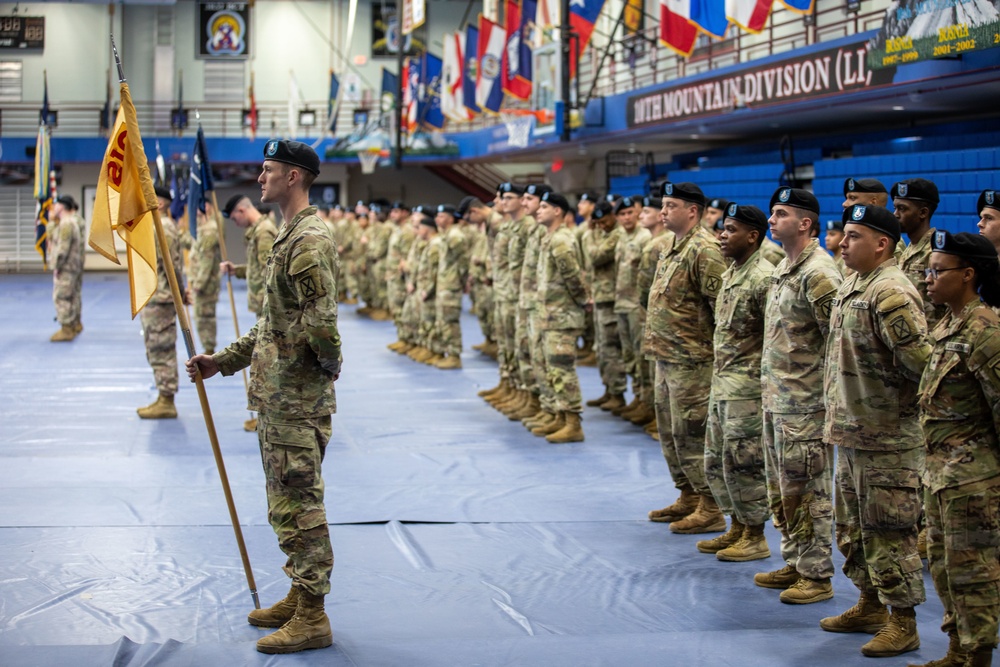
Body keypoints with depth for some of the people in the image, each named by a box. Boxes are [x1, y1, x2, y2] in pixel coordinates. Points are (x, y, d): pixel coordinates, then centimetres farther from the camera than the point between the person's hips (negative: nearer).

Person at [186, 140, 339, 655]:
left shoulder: (309, 241, -18)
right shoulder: (289, 237, 16)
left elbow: (321, 321, -27)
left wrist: (328, 364, -10)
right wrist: (222, 361, 18)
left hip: (298, 400, -11)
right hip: (277, 397, 11)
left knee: (299, 504, -5)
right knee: (287, 502, 17)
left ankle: (312, 618, 1)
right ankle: (298, 599, 27)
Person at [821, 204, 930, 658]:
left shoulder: (892, 294, -20)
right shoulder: (852, 285, 12)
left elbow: (920, 361, -25)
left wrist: (899, 405, -11)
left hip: (886, 438, -10)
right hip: (850, 432, 10)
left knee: (889, 531, -2)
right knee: (854, 526, 19)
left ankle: (903, 623, 8)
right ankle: (870, 605, 33)